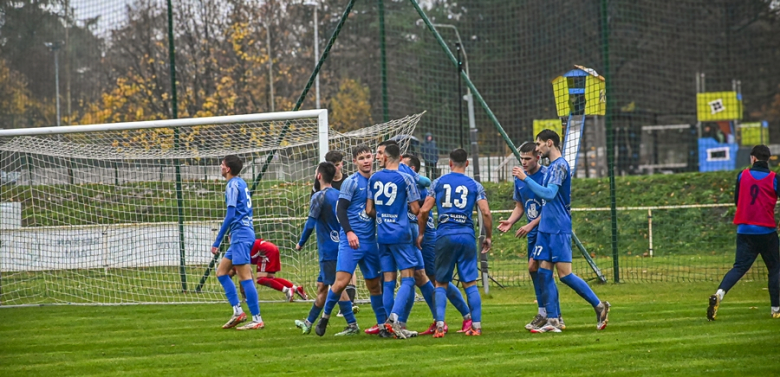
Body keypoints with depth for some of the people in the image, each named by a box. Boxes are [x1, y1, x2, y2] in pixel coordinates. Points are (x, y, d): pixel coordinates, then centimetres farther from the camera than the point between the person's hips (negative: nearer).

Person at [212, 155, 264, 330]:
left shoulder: (233, 185, -11)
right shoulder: (241, 183, 17)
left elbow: (230, 215, -17)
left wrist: (217, 241, -16)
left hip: (240, 235, -10)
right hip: (245, 233, 10)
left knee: (245, 277, -9)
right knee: (221, 271, 13)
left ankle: (257, 319, -10)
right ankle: (238, 311, 8)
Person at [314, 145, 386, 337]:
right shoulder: (351, 182, -5)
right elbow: (341, 209, -9)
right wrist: (349, 232, -19)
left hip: (370, 240, 5)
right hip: (351, 240, -5)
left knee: (374, 283, 9)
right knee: (342, 280, -13)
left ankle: (383, 323, 15)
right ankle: (325, 317, 3)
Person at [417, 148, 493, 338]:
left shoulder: (438, 183, 6)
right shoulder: (475, 185, 6)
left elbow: (424, 211, 2)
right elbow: (486, 212, -2)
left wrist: (421, 233, 15)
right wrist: (488, 237, 9)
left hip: (444, 235, 0)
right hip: (467, 236, 0)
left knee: (441, 283, 7)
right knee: (470, 283, 4)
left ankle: (440, 325, -5)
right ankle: (476, 325, 0)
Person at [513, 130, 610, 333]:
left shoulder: (560, 165, -12)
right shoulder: (552, 166, 17)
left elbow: (549, 194, -23)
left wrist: (525, 178, -22)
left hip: (558, 229, -10)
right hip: (546, 228, 10)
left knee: (565, 274, -9)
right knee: (544, 272, 3)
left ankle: (599, 306, 2)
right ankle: (552, 321, 3)